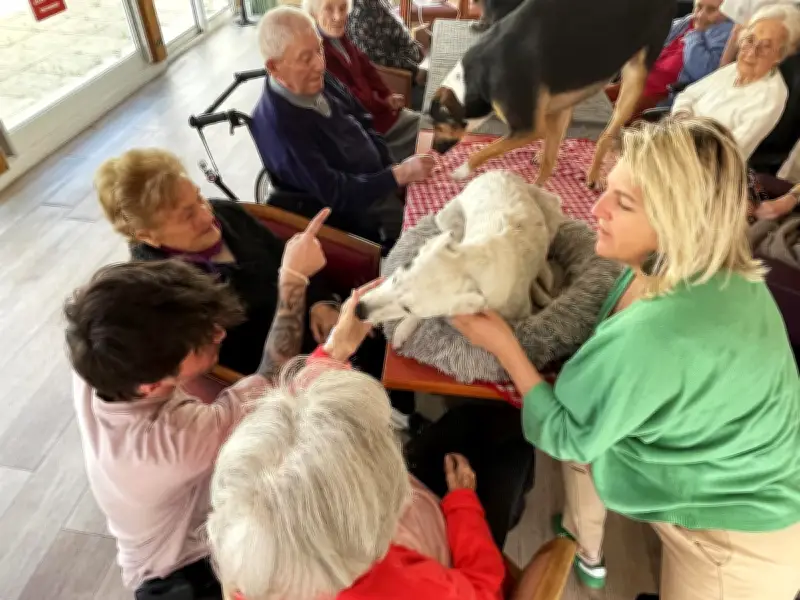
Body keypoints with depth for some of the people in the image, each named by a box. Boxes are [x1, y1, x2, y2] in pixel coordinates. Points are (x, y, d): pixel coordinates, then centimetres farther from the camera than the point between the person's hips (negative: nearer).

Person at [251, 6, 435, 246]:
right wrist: (399, 175, -27)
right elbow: (335, 195, -28)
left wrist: (392, 168, -7)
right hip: (360, 213, -8)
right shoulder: (277, 126, -29)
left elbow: (363, 123, 8)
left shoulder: (318, 80, -6)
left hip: (379, 178, 8)